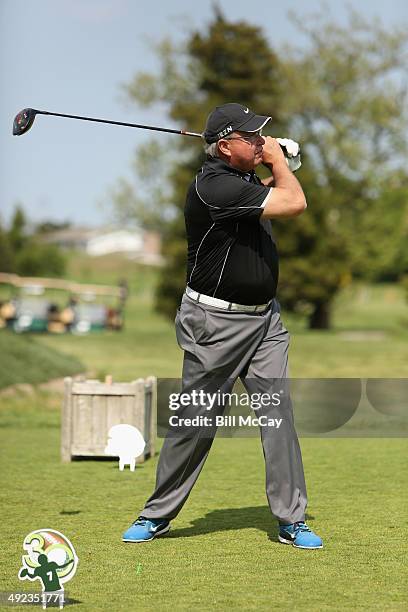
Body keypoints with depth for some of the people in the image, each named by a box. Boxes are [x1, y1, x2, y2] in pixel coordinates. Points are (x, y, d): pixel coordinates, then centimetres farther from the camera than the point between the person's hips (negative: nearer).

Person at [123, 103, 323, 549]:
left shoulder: (241, 177, 8)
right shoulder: (214, 186, -21)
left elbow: (278, 193, 30)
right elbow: (294, 203, -21)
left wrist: (279, 162, 11)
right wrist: (277, 160, -4)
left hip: (264, 318, 7)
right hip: (216, 322, -7)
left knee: (278, 412, -2)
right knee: (195, 419, 1)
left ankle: (291, 519, 0)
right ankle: (158, 515, 16)